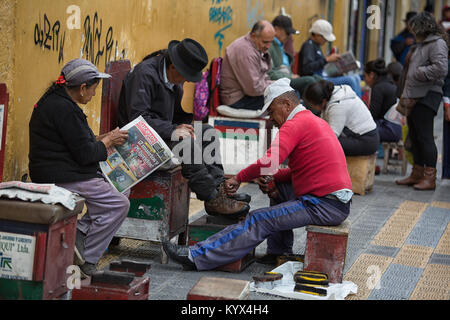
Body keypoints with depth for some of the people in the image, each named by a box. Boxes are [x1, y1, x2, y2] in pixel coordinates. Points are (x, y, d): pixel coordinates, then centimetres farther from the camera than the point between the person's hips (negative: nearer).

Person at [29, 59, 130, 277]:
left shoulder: (53, 102, 14)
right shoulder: (63, 109, -20)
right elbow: (85, 154, -19)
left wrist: (104, 138, 17)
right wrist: (108, 141, -2)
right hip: (63, 178, -11)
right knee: (119, 204, -7)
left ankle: (78, 233, 3)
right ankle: (86, 257, -4)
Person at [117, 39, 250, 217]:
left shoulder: (174, 77, 8)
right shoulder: (145, 74, -20)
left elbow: (176, 113, 19)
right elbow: (137, 117, -26)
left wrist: (185, 125, -3)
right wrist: (172, 130, -28)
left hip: (163, 132, 10)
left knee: (208, 133, -1)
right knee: (187, 143, -29)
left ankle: (219, 187, -6)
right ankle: (212, 199, -22)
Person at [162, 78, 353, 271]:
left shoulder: (296, 124, -11)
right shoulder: (313, 120, 21)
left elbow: (268, 163, -22)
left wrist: (239, 178, -6)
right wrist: (271, 177, 8)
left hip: (326, 206, -10)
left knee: (259, 220, -10)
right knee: (278, 187, 25)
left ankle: (196, 257, -10)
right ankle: (280, 252, 21)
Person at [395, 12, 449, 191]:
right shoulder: (421, 44, 21)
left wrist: (418, 73, -13)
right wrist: (406, 92, 16)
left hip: (427, 97, -10)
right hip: (414, 96, 10)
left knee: (425, 136, -8)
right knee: (415, 136, 13)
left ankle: (430, 178, -4)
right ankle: (417, 174, 21)